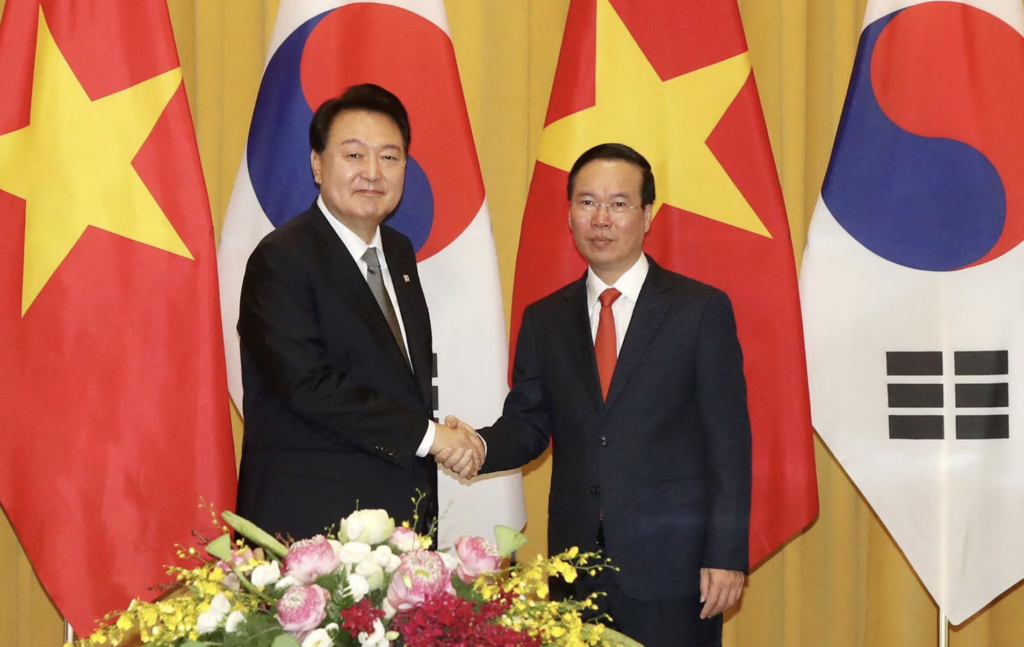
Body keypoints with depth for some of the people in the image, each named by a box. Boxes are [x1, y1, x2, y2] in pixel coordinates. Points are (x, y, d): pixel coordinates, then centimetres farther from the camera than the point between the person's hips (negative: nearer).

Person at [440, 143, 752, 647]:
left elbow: (729, 440, -4)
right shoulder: (544, 320, 10)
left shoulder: (702, 309, -1)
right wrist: (480, 446, -11)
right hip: (576, 567, 3)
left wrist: (726, 555, -9)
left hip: (673, 568, -3)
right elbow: (528, 423, 11)